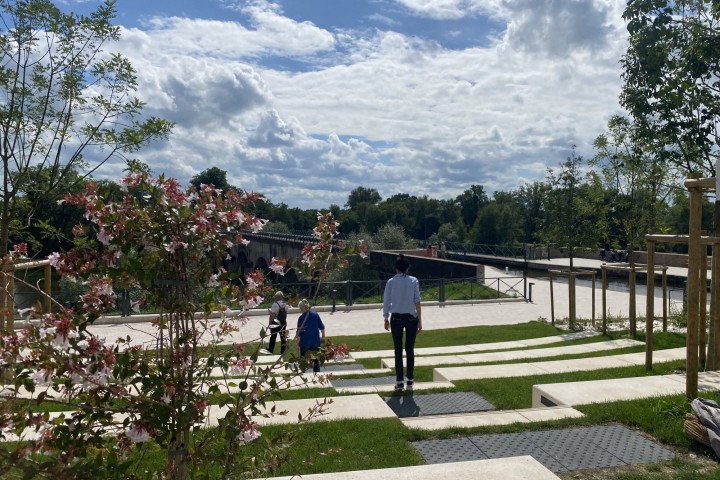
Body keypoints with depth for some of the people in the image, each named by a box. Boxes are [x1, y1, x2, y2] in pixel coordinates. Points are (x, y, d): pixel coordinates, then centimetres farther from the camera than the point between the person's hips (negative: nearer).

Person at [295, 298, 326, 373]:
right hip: (316, 341, 3)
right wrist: (323, 337, 15)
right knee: (316, 360, 14)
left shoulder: (301, 318, -15)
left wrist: (297, 341, 1)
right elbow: (321, 327, 3)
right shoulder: (316, 315, -4)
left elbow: (299, 332, -11)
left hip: (305, 342, -3)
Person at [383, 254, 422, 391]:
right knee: (410, 349, 10)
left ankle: (400, 381, 8)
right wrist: (419, 320, -1)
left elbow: (386, 301, 0)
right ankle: (410, 380, 14)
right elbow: (417, 301, -5)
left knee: (398, 350, 6)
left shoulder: (391, 282, -2)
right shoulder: (413, 281, -2)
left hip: (396, 318, 0)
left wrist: (386, 318, 11)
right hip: (411, 318, 1)